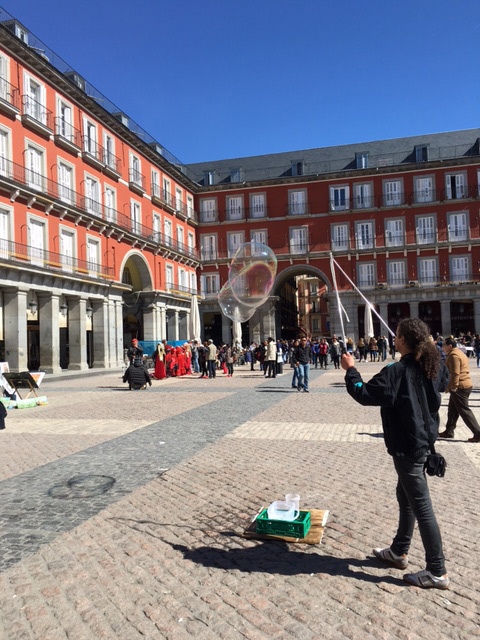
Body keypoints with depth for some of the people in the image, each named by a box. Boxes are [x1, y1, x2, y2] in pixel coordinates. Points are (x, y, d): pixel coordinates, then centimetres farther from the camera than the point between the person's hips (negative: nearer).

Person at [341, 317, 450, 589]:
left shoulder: (397, 372, -24)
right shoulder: (433, 366, 0)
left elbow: (364, 394, -22)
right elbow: (444, 381, 22)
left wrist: (351, 369, -8)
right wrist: (432, 348, 25)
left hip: (407, 447, -9)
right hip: (425, 441, 9)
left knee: (421, 506, 0)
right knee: (406, 496, 21)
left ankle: (438, 572, 12)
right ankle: (399, 552, 37)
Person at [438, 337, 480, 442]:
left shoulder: (453, 355, -16)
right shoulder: (460, 353, 17)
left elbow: (455, 373, -23)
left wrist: (453, 387, -20)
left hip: (459, 387, -11)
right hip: (466, 385, 11)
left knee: (465, 411, -4)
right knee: (452, 410, 16)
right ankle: (449, 431, 24)